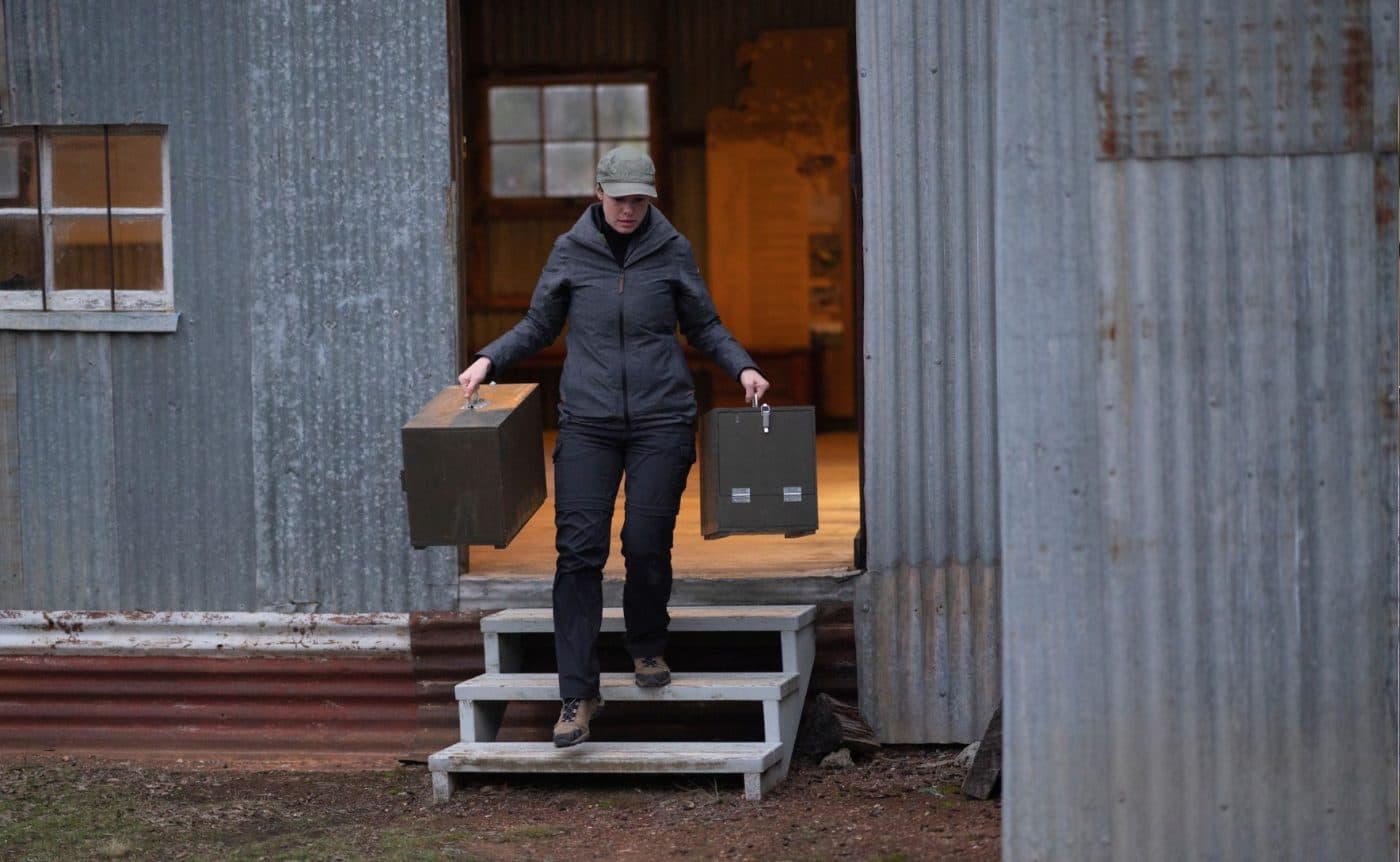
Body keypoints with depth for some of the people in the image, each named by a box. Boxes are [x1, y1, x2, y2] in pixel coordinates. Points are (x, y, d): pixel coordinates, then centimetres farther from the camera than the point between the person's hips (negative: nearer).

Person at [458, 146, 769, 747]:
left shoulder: (672, 251, 5)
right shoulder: (571, 251, 6)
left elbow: (704, 328, 13)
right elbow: (539, 325, 15)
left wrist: (742, 367, -2)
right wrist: (489, 359, 3)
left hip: (661, 420, 0)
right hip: (588, 421, 0)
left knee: (646, 545, -6)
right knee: (579, 550, -8)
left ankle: (647, 648, 25)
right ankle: (577, 695, -5)